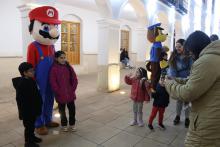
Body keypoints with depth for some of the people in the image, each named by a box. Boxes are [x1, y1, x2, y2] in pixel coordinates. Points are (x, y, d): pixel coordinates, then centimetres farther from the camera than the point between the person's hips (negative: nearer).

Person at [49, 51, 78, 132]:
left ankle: (72, 124, 28)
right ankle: (64, 124, 30)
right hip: (60, 95, -3)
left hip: (70, 94, 3)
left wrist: (73, 89, -3)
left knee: (72, 109, 11)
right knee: (62, 110, 12)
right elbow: (53, 83, -11)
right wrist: (59, 92, -12)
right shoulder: (54, 69, -9)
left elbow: (74, 79, 4)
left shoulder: (69, 67, 2)